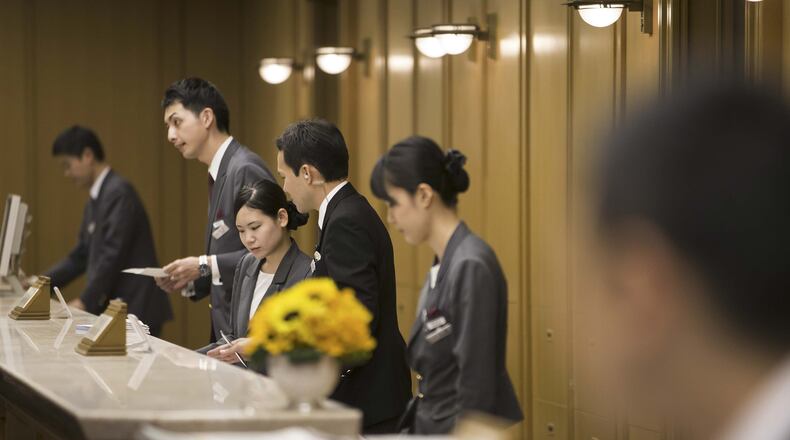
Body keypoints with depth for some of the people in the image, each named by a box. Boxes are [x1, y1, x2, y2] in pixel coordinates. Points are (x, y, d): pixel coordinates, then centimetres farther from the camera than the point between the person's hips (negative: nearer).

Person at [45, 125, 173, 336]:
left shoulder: (119, 192, -13)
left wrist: (85, 301, -17)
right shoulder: (95, 200, 17)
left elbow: (113, 254, -19)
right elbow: (81, 256, 22)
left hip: (136, 310, -9)